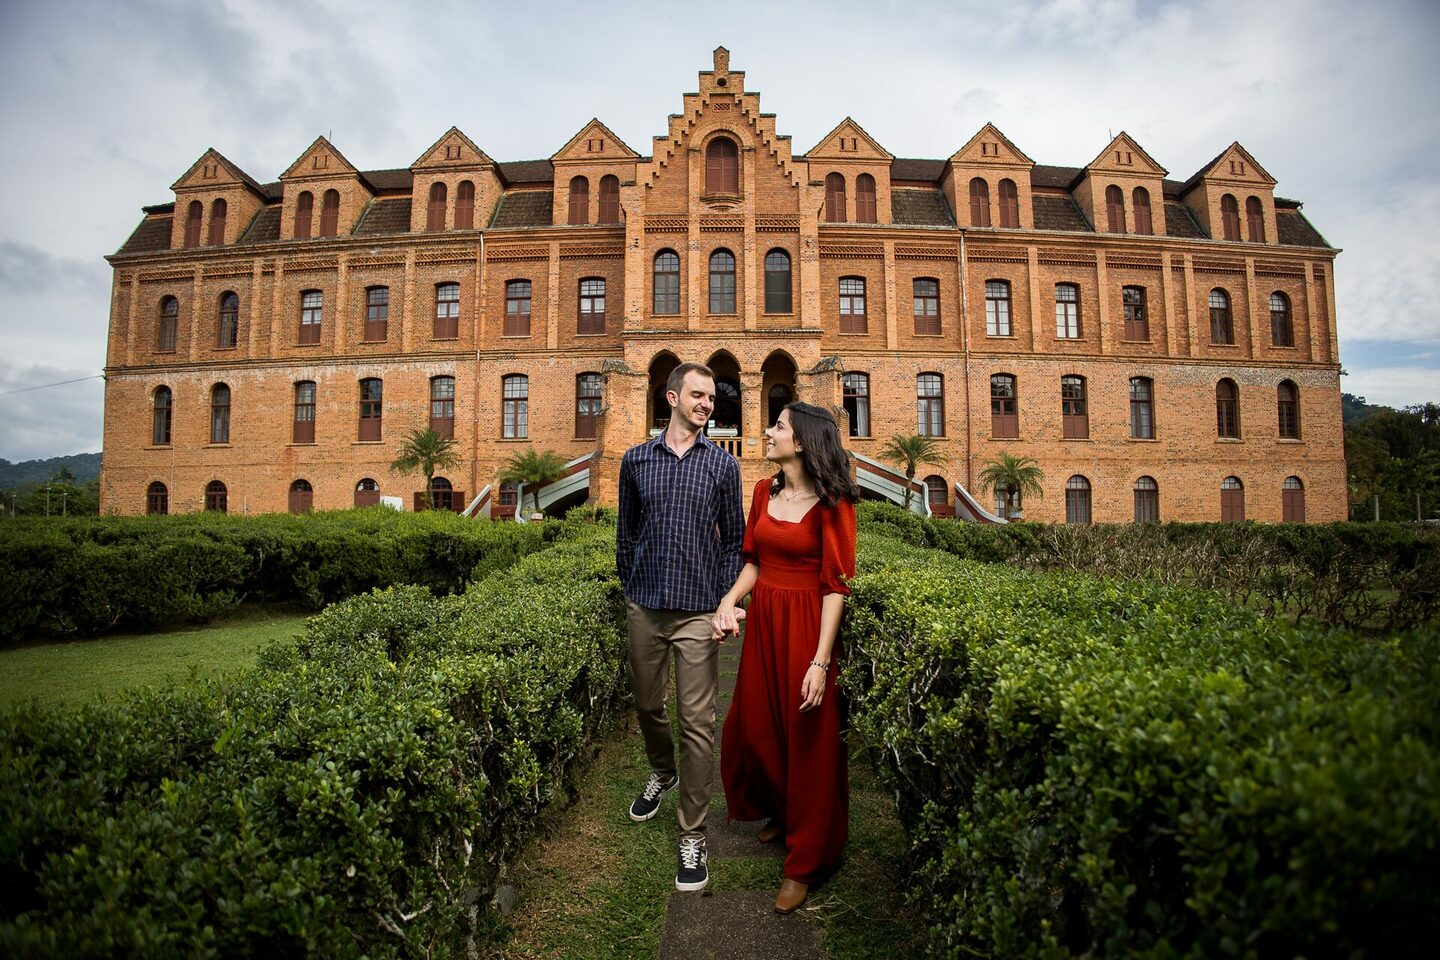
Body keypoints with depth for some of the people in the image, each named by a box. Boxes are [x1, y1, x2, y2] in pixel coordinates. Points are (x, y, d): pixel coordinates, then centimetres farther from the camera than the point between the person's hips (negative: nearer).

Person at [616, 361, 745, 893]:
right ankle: (662, 773, 49)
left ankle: (692, 837, 15)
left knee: (697, 723, 0)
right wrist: (630, 590, 11)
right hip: (645, 608, 2)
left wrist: (726, 604, -2)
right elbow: (626, 534, 12)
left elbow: (733, 540, 4)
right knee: (648, 705, 18)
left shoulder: (722, 464, 1)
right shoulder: (636, 460, 5)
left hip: (698, 612, -2)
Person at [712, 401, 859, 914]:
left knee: (806, 740, 8)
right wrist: (729, 600, -7)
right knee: (753, 726, 18)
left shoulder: (831, 502, -15)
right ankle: (778, 811, 48)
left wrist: (820, 662, -20)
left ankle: (805, 862, 28)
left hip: (804, 626, -6)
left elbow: (836, 585, -16)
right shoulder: (764, 491, 4)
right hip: (761, 620, 6)